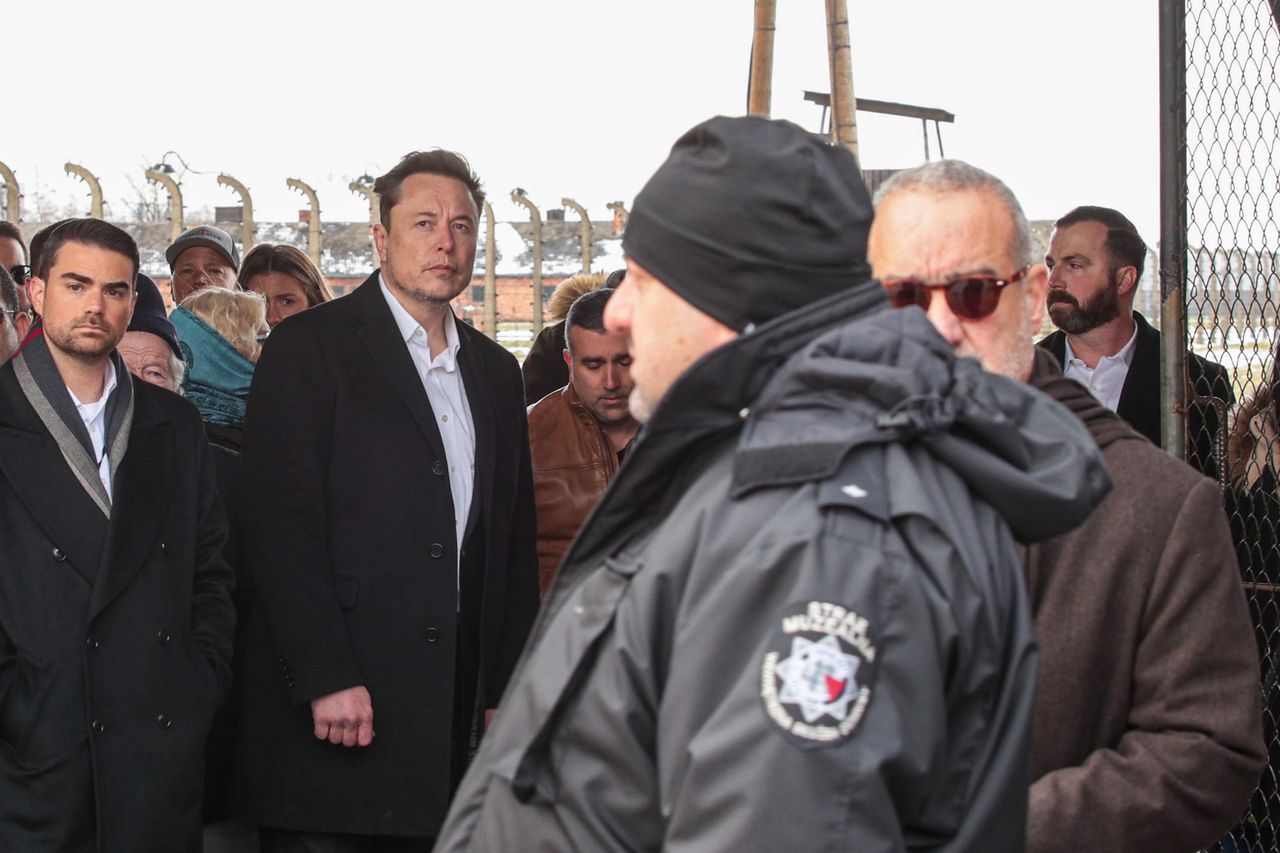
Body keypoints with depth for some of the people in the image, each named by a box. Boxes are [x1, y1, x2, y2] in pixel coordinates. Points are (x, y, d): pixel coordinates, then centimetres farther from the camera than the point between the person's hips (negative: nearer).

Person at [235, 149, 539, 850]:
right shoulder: (309, 347, -1)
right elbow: (280, 523, -10)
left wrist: (507, 690, 11)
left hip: (455, 712, 5)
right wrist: (326, 680, -16)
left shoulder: (496, 372, 17)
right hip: (334, 707, -5)